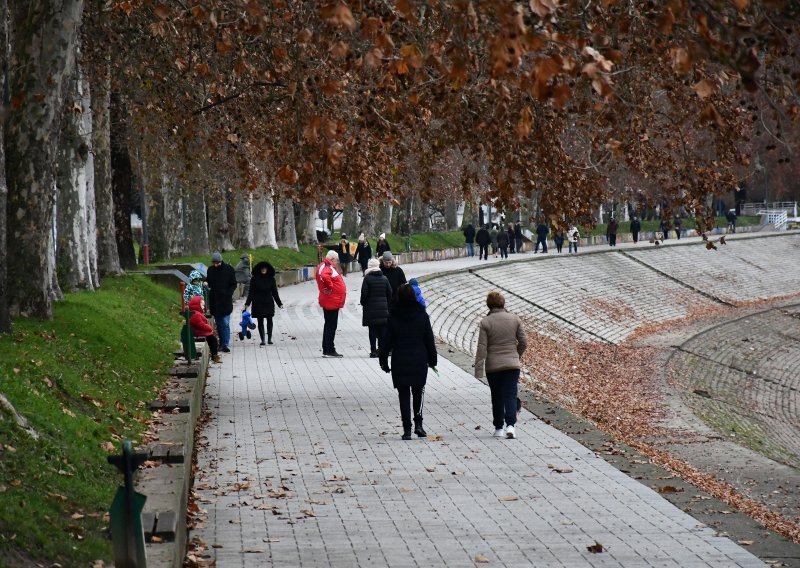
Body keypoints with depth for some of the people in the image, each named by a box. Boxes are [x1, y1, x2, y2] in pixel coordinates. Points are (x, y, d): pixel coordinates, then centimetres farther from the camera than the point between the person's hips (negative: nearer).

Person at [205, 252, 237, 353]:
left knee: (225, 323, -9)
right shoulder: (210, 270, 7)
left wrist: (228, 294, -13)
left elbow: (233, 285, 1)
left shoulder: (229, 269, -3)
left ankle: (226, 344, -9)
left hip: (225, 301, -4)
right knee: (218, 324, 9)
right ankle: (222, 344, 15)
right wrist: (206, 284, -6)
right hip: (214, 301, 4)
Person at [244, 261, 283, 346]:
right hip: (258, 304, -1)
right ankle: (262, 340, 4)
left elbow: (275, 292, 8)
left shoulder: (271, 279, 4)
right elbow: (251, 293, -1)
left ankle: (269, 339, 8)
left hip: (269, 303, 1)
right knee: (260, 322, 1)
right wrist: (247, 304, -8)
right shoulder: (254, 279, -1)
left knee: (269, 320, 0)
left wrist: (279, 303, 6)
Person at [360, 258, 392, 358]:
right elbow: (389, 293, 7)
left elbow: (364, 293, -10)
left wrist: (363, 303, 5)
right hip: (383, 309, 4)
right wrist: (387, 306, 16)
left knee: (372, 331, -1)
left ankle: (373, 351, -2)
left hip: (371, 309, -4)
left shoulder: (367, 278, -8)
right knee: (382, 331, 8)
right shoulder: (384, 278, 5)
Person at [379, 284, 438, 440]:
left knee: (404, 395, 5)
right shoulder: (422, 315, -3)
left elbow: (386, 341, -3)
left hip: (399, 363, -1)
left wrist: (383, 360, 7)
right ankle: (418, 424, 4)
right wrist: (432, 360, 13)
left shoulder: (393, 316, -6)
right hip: (419, 361, 1)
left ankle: (407, 429, 2)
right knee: (418, 392, 16)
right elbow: (429, 339, 3)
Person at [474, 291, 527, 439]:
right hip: (512, 364, 1)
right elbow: (523, 343, 3)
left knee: (497, 397, 12)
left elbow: (482, 348, -9)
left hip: (492, 366, -1)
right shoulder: (515, 319, 0)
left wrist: (478, 370, -8)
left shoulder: (485, 322, -7)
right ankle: (510, 425, -20)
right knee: (510, 395, -1)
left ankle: (498, 428, 17)